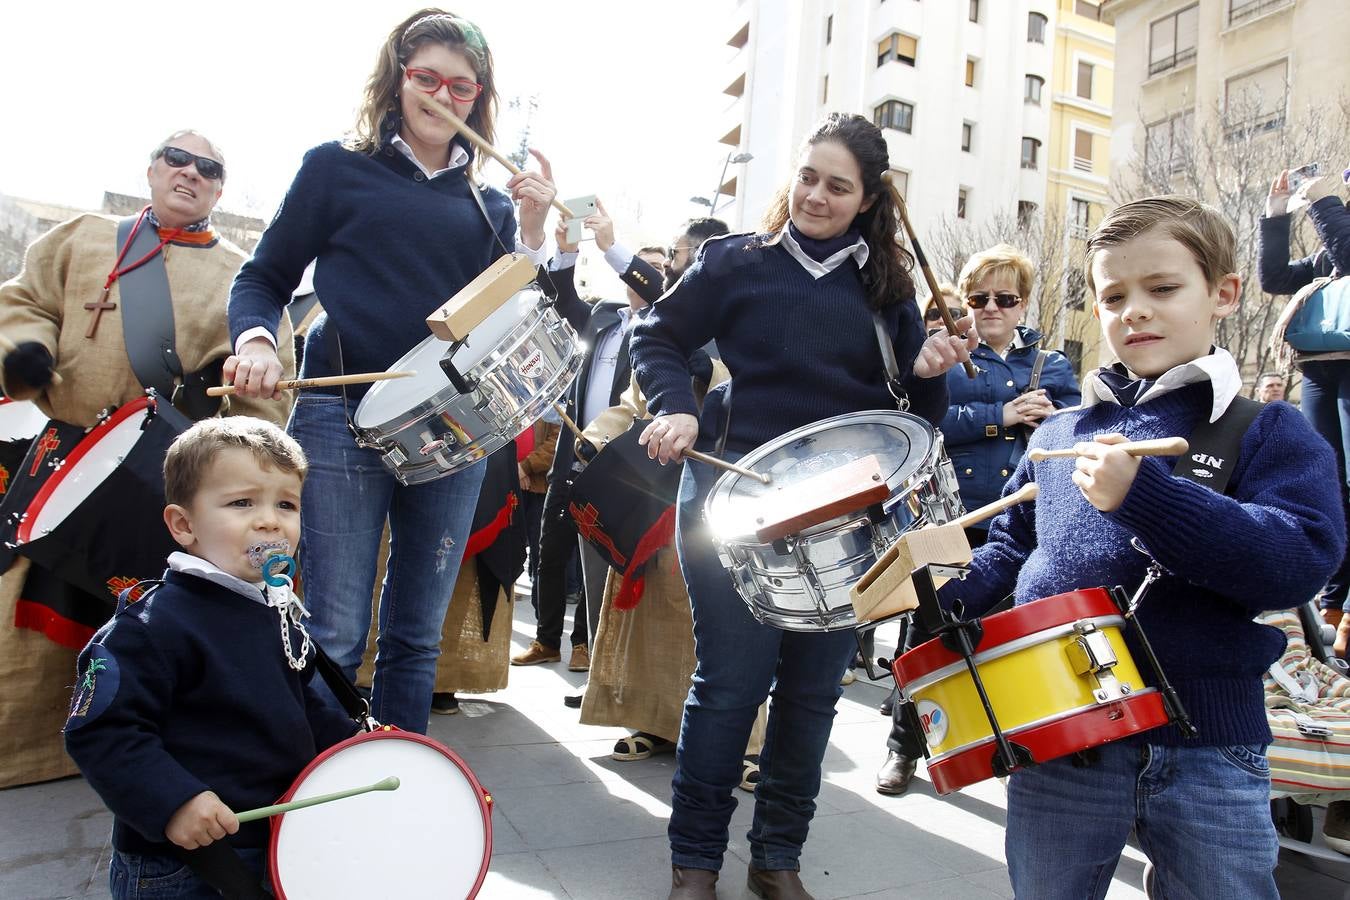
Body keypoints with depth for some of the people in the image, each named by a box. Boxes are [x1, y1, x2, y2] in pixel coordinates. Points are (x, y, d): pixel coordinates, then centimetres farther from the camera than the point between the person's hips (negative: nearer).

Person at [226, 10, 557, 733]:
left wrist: (532, 229, -3)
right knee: (336, 634, -2)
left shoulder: (488, 201, 14)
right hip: (344, 419, -3)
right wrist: (255, 340, -13)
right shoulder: (337, 169, 6)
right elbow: (264, 279, 8)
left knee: (416, 634, 10)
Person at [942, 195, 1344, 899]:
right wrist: (938, 597, -2)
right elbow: (1011, 548, 16)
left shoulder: (1268, 432, -2)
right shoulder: (1059, 435, 8)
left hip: (1210, 751, -2)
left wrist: (1142, 493, -27)